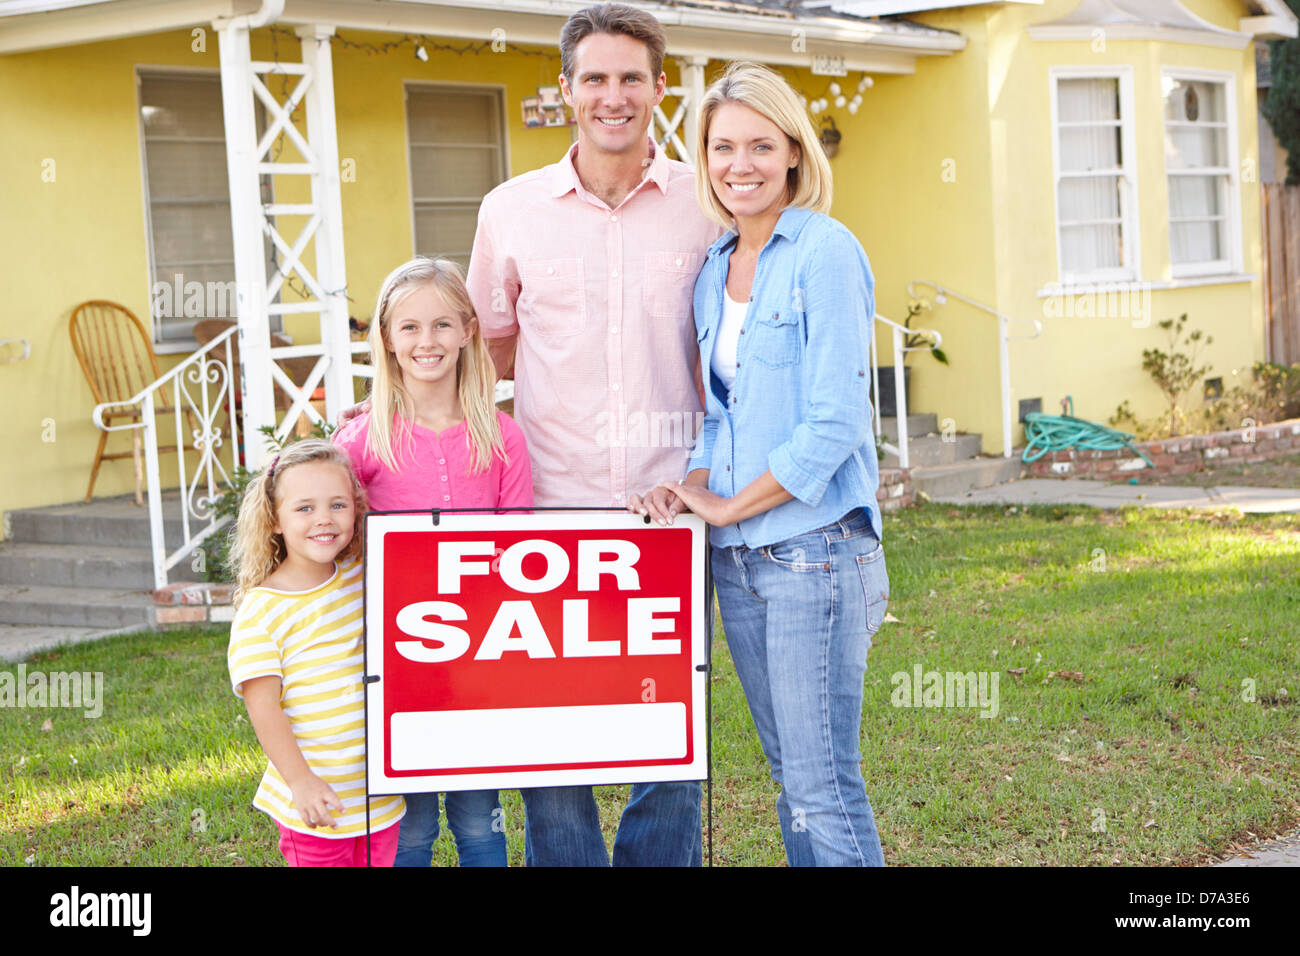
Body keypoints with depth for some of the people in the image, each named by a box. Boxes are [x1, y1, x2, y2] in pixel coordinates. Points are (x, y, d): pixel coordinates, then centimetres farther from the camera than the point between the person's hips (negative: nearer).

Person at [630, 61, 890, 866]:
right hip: (737, 558, 7)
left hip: (813, 549, -7)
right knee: (790, 771, 14)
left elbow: (834, 422, -15)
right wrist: (694, 483, 2)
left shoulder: (825, 254, -10)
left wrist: (727, 505, -8)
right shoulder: (714, 269, 13)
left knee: (824, 786, -4)